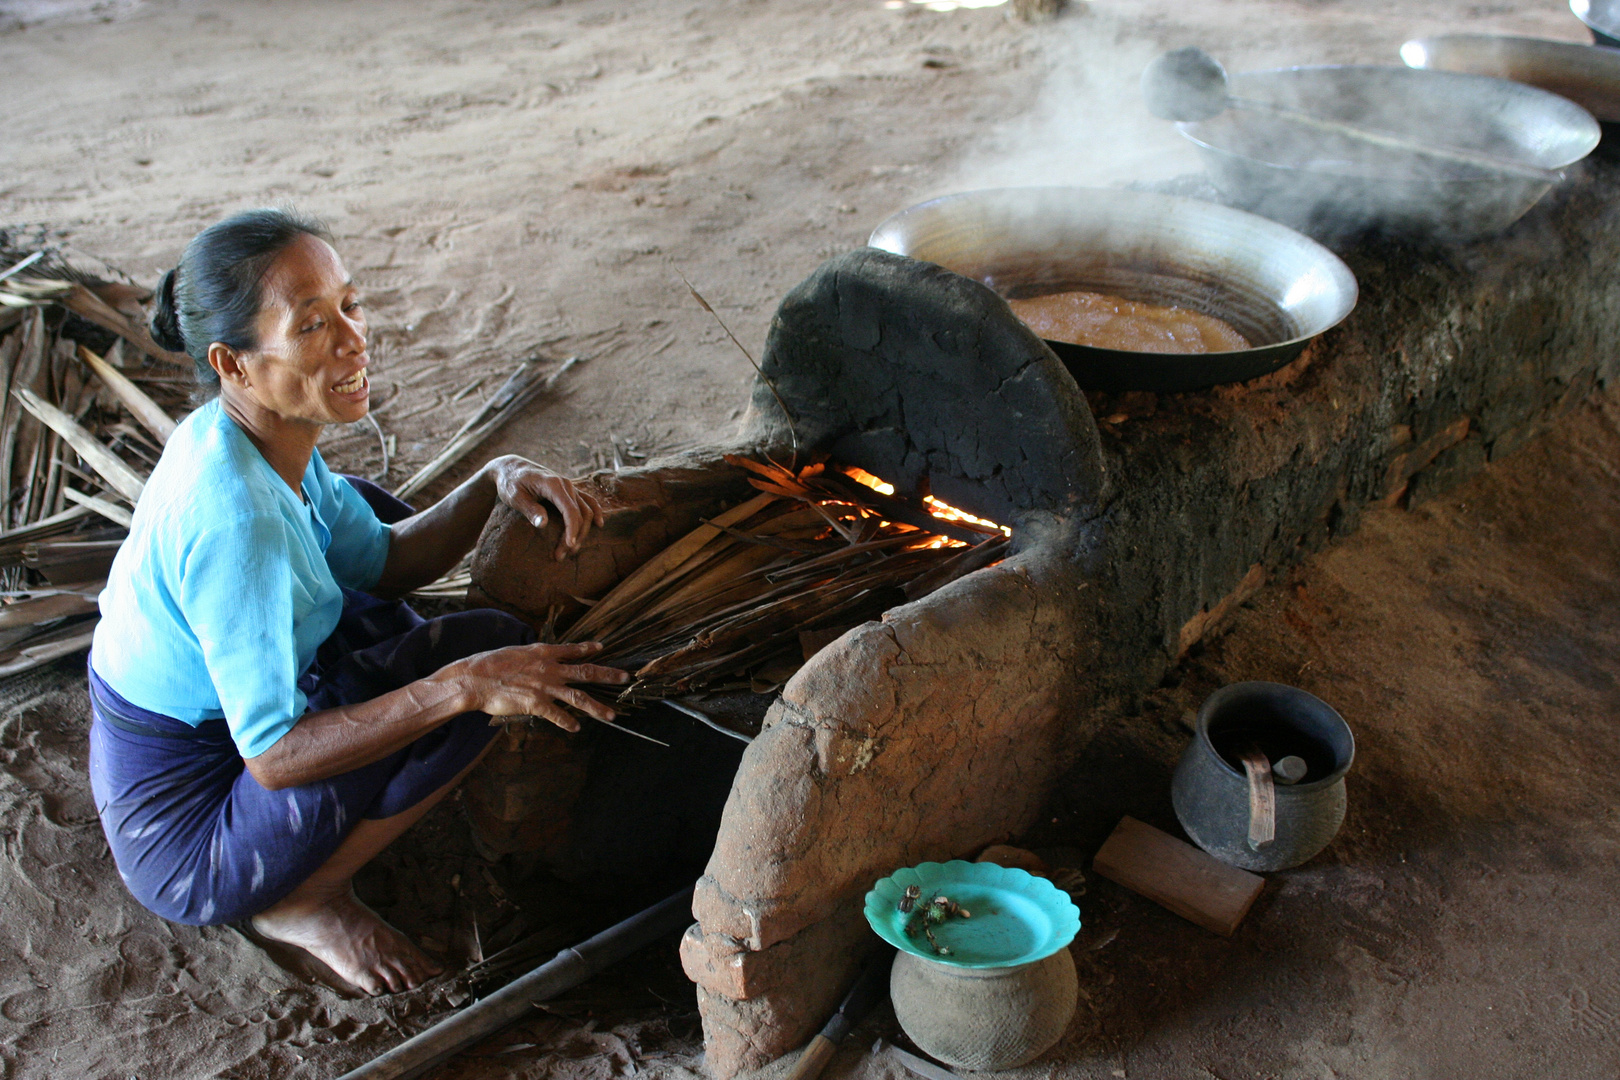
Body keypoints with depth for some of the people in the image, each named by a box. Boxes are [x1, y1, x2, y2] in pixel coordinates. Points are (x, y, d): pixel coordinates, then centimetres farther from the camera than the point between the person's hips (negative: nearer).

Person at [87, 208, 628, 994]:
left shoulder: (252, 434, -6)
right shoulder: (232, 515, -33)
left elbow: (381, 561, 5)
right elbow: (274, 755, -29)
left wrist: (495, 483, -10)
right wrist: (462, 685, -33)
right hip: (187, 852, -9)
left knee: (364, 505, 20)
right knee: (485, 650, -19)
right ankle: (304, 901, -4)